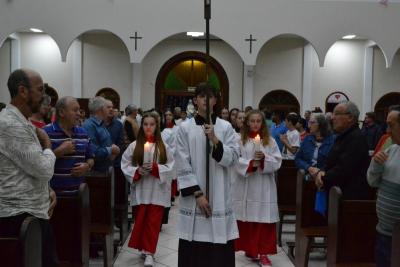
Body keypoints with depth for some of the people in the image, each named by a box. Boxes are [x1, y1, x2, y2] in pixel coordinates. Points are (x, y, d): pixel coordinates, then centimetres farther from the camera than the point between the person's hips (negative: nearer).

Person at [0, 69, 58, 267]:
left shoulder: (21, 122, 14)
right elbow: (44, 169, -21)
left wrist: (48, 190, 6)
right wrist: (47, 145, -3)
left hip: (33, 212, 10)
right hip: (20, 217, -10)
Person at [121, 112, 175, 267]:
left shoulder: (163, 146, 0)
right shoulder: (134, 146, 0)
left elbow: (170, 167, -1)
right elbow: (125, 166, 1)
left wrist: (155, 167, -16)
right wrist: (137, 171, -15)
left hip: (157, 191, -1)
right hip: (140, 191, 1)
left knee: (153, 222, 1)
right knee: (140, 221, 10)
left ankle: (149, 252, 9)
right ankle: (145, 248, 27)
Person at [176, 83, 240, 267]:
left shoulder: (226, 127, 4)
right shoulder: (185, 128, 1)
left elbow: (232, 158, -4)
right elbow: (183, 165, -4)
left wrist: (214, 140, -18)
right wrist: (197, 193, -10)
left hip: (219, 196, 1)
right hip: (193, 196, -1)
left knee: (220, 249, 2)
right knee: (194, 250, 3)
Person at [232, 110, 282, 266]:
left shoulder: (270, 141, 7)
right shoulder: (240, 140, 2)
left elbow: (277, 161, 2)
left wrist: (264, 158, -15)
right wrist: (251, 163, -19)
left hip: (264, 187, 1)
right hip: (245, 186, -1)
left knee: (264, 220, -1)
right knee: (246, 220, 6)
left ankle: (263, 253, 5)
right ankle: (250, 249, 20)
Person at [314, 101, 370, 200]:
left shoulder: (356, 138, -16)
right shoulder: (341, 136, 17)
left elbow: (343, 169, -23)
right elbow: (330, 163, 16)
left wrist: (324, 179, -11)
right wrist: (322, 172, -5)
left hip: (351, 196, -9)